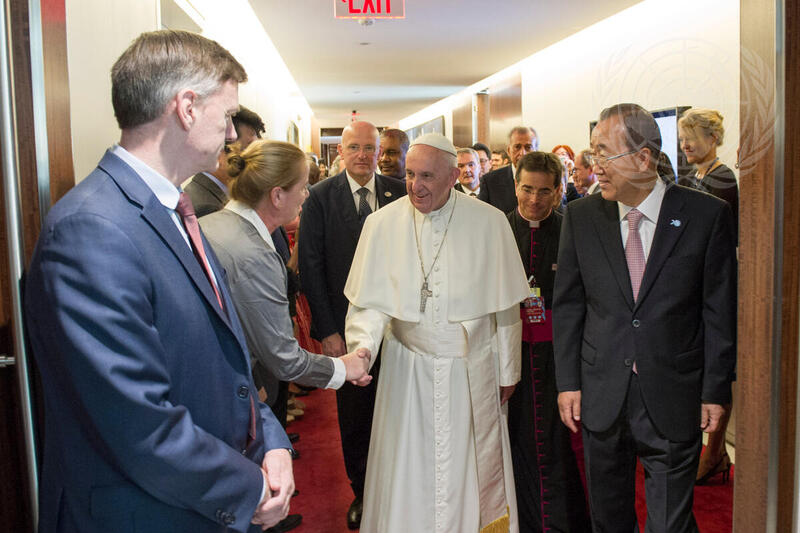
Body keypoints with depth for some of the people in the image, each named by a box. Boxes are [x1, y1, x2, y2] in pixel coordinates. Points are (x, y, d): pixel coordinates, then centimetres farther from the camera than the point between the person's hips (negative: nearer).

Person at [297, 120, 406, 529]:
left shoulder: (399, 194, 1)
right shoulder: (320, 197, -4)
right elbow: (311, 266, -5)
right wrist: (326, 330, -9)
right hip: (347, 326, -1)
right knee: (354, 417, 13)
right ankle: (362, 492, 34)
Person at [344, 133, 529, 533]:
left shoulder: (489, 222, -7)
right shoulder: (382, 223, -6)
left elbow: (505, 305, -1)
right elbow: (370, 300, -4)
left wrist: (507, 372, 5)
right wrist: (362, 346, -22)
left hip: (471, 369, 0)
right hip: (407, 369, 1)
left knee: (474, 469, 15)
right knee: (407, 475, 12)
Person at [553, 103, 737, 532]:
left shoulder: (707, 215, -6)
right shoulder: (581, 216, 0)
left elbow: (720, 311, -2)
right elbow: (567, 305, 4)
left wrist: (716, 390, -2)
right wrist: (567, 382, 1)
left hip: (673, 399, -2)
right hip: (601, 396, 3)